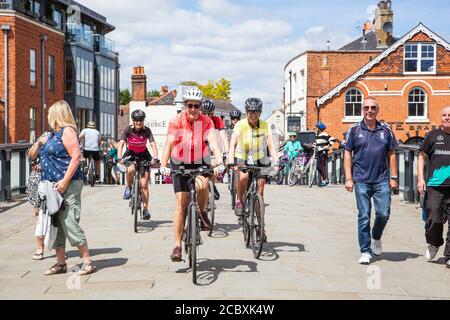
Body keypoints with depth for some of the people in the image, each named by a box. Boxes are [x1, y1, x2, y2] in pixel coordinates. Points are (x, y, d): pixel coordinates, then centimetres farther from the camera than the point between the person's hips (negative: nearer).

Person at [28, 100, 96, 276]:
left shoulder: (67, 131, -7)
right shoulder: (53, 134, 20)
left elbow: (76, 156, -19)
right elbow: (32, 155, 32)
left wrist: (65, 181, -22)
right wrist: (38, 144, 12)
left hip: (67, 186, -9)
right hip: (53, 187, 9)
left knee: (70, 224, -10)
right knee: (55, 226, 10)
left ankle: (87, 262, -1)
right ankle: (60, 263, 17)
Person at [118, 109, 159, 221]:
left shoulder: (147, 130, -16)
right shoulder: (128, 130, -16)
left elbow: (153, 145, -23)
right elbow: (121, 144, -23)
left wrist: (155, 158, -39)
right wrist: (120, 158, -38)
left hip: (143, 155, 0)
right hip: (131, 154, 0)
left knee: (144, 185, -6)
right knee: (130, 169, -36)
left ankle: (145, 210, 1)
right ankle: (128, 187, -6)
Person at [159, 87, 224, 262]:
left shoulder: (206, 122, -10)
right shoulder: (176, 121, -12)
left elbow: (213, 142, -22)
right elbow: (169, 144, -21)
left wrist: (219, 162, -39)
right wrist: (163, 165, -36)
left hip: (200, 163, 0)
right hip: (180, 164, 0)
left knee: (201, 185, -33)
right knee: (181, 204, -7)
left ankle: (202, 213, -2)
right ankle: (177, 245, -1)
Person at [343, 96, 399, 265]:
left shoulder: (386, 130, 8)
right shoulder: (354, 130, 3)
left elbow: (391, 154, 11)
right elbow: (348, 155, 4)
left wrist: (394, 177, 5)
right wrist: (349, 179, -3)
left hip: (382, 180, 1)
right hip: (361, 181, -1)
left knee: (383, 213, -4)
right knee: (364, 217, 1)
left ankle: (376, 238, 26)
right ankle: (365, 252, 9)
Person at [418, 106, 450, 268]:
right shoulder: (433, 136, 8)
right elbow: (422, 157, 12)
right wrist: (420, 178, 1)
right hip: (435, 186, -1)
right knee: (434, 218, -3)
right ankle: (434, 243, 27)